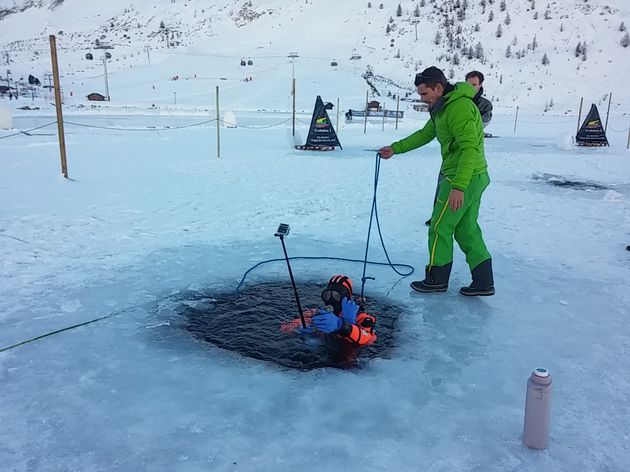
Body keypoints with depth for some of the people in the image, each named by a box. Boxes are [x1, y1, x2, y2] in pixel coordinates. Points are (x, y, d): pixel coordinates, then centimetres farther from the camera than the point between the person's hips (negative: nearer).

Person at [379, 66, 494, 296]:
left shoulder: (459, 107, -20)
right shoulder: (443, 107, 13)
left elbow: (469, 148, -27)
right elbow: (424, 134, 24)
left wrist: (458, 187, -31)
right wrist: (394, 149, 21)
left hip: (465, 177, -10)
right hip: (475, 178, 10)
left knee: (440, 227, 2)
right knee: (467, 229, 13)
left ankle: (436, 279, 15)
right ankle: (483, 282, 17)